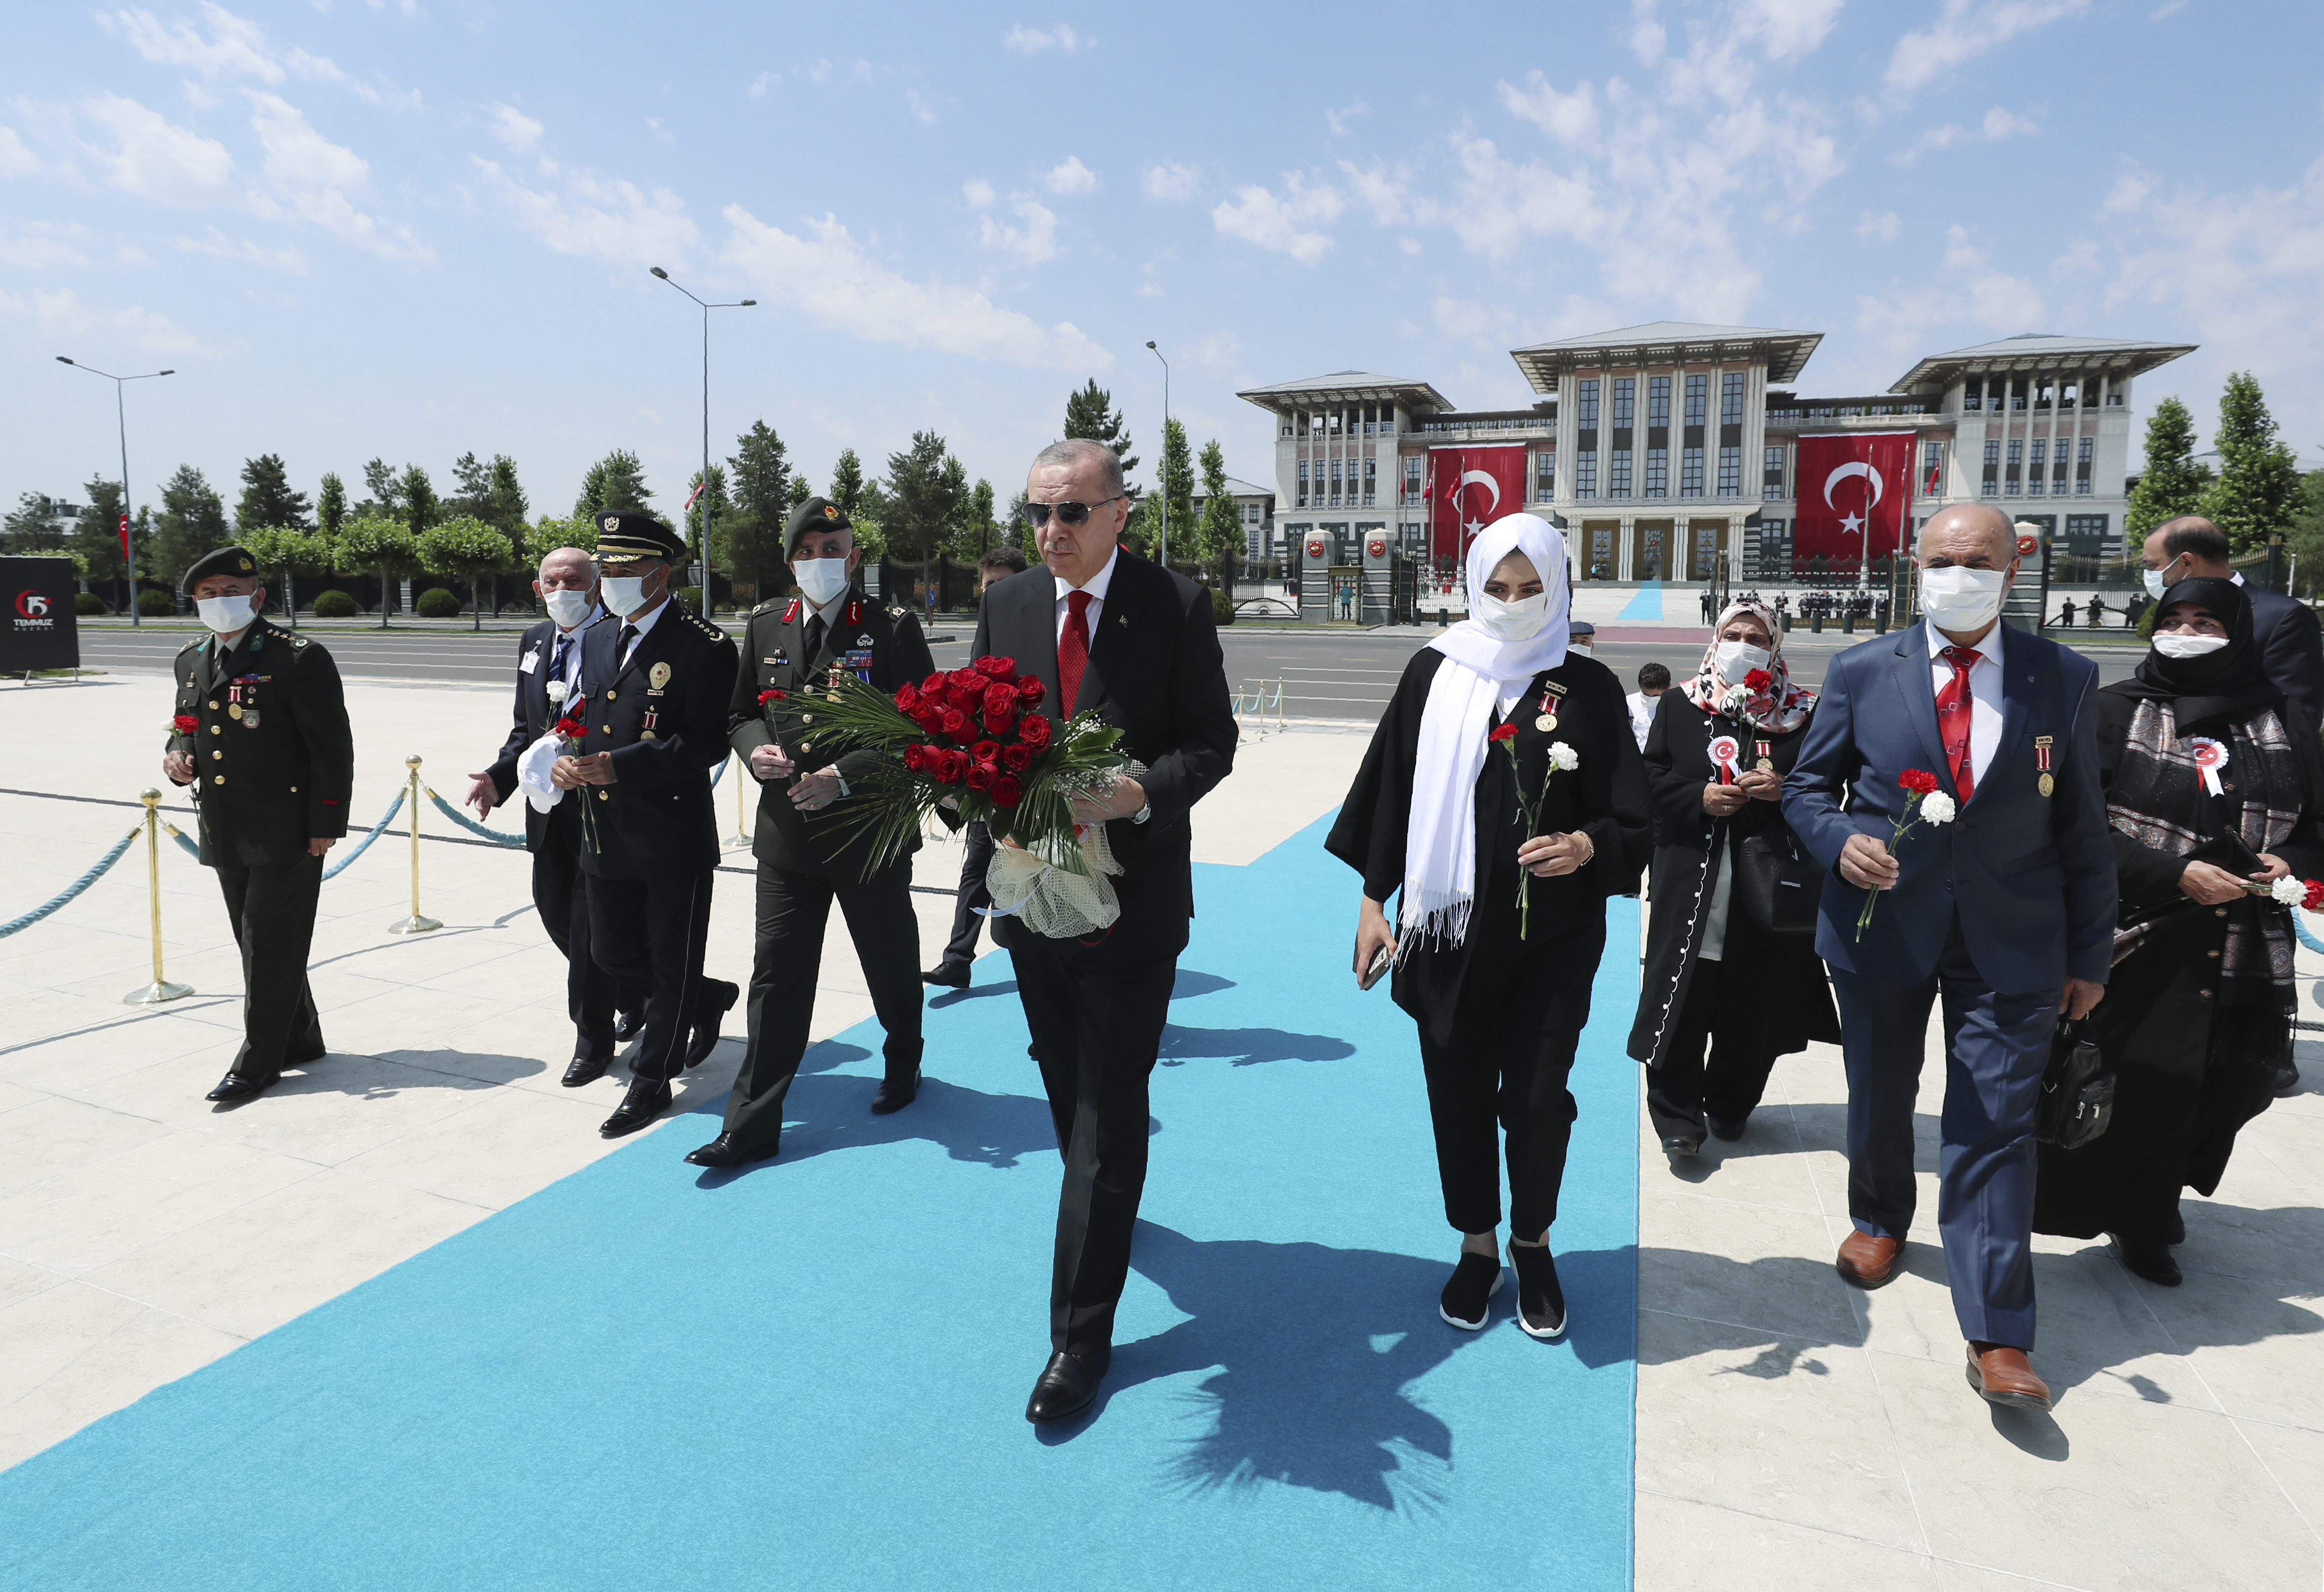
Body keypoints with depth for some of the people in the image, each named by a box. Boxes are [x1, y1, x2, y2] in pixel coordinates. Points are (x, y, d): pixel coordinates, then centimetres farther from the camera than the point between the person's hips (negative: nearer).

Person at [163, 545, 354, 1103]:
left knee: (271, 945, -2)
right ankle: (301, 1039, 29)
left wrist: (326, 824, -14)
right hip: (225, 834, 8)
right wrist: (177, 755, -1)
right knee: (256, 944, 15)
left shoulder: (299, 658, -11)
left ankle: (258, 1062, 8)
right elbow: (188, 729, 24)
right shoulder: (191, 661, 12)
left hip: (287, 832, -8)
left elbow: (332, 747, -12)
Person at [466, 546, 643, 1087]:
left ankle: (593, 1041, 16)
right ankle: (632, 995, 36)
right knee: (555, 911, 14)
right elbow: (525, 727, 15)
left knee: (590, 921, 0)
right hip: (549, 805, 7)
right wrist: (498, 777, 0)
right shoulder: (533, 642, 11)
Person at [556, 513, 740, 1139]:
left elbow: (708, 743, -18)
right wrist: (566, 760, -5)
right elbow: (579, 718, 18)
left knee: (672, 966, 7)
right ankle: (711, 998, 41)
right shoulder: (595, 641, 12)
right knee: (614, 955, 16)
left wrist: (616, 765, -23)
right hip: (606, 836, 7)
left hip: (675, 838, -7)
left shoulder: (704, 647, -12)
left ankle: (651, 1081, 24)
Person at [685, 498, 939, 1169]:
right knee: (776, 974, 4)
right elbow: (740, 713, 17)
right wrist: (756, 750, -6)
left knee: (891, 964, 14)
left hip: (870, 829, -3)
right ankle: (752, 1124, 11)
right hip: (785, 830, 3)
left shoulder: (893, 628, -7)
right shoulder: (764, 625, 8)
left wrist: (844, 775, -18)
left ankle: (903, 1065, 41)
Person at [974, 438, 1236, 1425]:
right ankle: (1108, 1206, 49)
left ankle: (1080, 1335, 10)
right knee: (1068, 1093, 22)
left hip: (1130, 893, -5)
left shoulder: (1176, 605, -9)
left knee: (1109, 1113, 0)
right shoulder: (1007, 605, 4)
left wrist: (1140, 793, -26)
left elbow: (1211, 742, -8)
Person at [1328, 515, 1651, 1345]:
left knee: (1537, 1098, 4)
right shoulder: (1433, 673, 2)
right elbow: (1390, 791, 4)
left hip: (1552, 935, -1)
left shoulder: (1588, 686, -2)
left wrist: (1586, 847, -22)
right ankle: (1478, 1245, 32)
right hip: (1447, 927, 1)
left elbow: (1633, 817, -1)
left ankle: (1532, 1245, 31)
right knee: (1459, 1091, 10)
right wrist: (1374, 899, 2)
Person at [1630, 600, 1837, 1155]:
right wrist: (1698, 797, -12)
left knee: (1754, 1003, 9)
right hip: (1691, 879, -1)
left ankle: (1731, 1104, 27)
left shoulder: (1802, 712, 6)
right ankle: (1678, 1114, 7)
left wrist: (1783, 790, -15)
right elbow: (1652, 776, 4)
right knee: (1684, 1000, -3)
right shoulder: (1681, 704, 7)